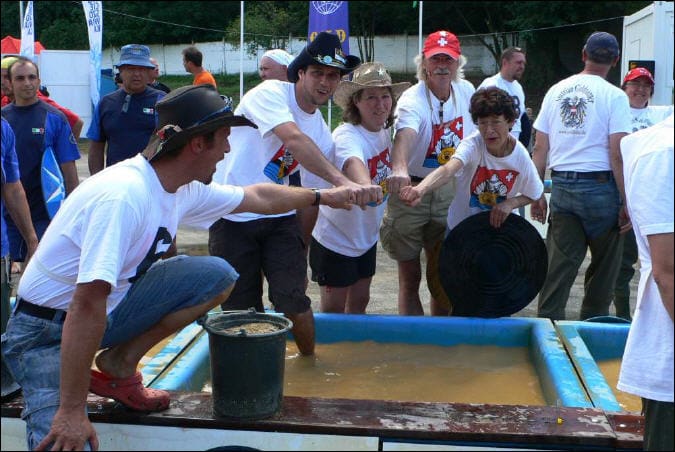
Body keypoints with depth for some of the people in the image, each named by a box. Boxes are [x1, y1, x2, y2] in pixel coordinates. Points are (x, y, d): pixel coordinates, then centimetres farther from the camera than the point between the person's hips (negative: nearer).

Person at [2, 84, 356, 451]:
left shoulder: (186, 190, -3)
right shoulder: (124, 195, -30)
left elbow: (259, 197, 16)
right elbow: (87, 305, -34)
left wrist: (322, 196, 27)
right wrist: (72, 410, -33)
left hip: (107, 310, 9)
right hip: (46, 331, -9)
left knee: (217, 276, -3)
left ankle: (119, 365, 4)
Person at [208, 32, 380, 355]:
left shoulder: (322, 132, 6)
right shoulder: (270, 93, -13)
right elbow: (294, 139, -33)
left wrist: (300, 255, 11)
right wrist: (342, 180, -45)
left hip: (279, 217, 4)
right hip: (232, 216, -4)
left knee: (293, 299, -7)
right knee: (242, 308, 2)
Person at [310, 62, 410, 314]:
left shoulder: (385, 131, -3)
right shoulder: (347, 136, -27)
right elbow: (352, 162, -52)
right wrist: (365, 186, -71)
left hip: (367, 235, 7)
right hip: (335, 238, -7)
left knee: (359, 302, 18)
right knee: (334, 309, 3)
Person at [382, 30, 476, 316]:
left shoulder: (466, 91, -1)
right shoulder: (413, 100, -21)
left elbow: (476, 134, 16)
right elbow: (405, 134, -43)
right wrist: (399, 168, -63)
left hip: (448, 192, 5)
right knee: (410, 277, 2)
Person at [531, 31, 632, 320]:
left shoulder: (556, 91, 8)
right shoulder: (614, 96, -5)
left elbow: (540, 148, 6)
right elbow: (617, 154, -11)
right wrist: (626, 202, -6)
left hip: (562, 187, 4)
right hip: (601, 187, -4)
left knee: (558, 267, 5)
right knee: (604, 266, 11)